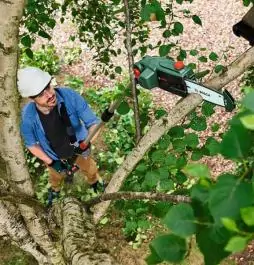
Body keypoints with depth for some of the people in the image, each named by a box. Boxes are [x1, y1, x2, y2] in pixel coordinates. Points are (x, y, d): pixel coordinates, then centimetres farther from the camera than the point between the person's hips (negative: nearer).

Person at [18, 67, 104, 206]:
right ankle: (54, 190, 70)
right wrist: (51, 162, -18)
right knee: (56, 177, 33)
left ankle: (95, 183, 67)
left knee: (90, 170, 30)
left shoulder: (69, 96, -39)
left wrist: (85, 143, -45)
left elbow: (93, 122, -27)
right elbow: (31, 144, -14)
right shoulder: (28, 116, -35)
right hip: (55, 156, 0)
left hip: (79, 149, 0)